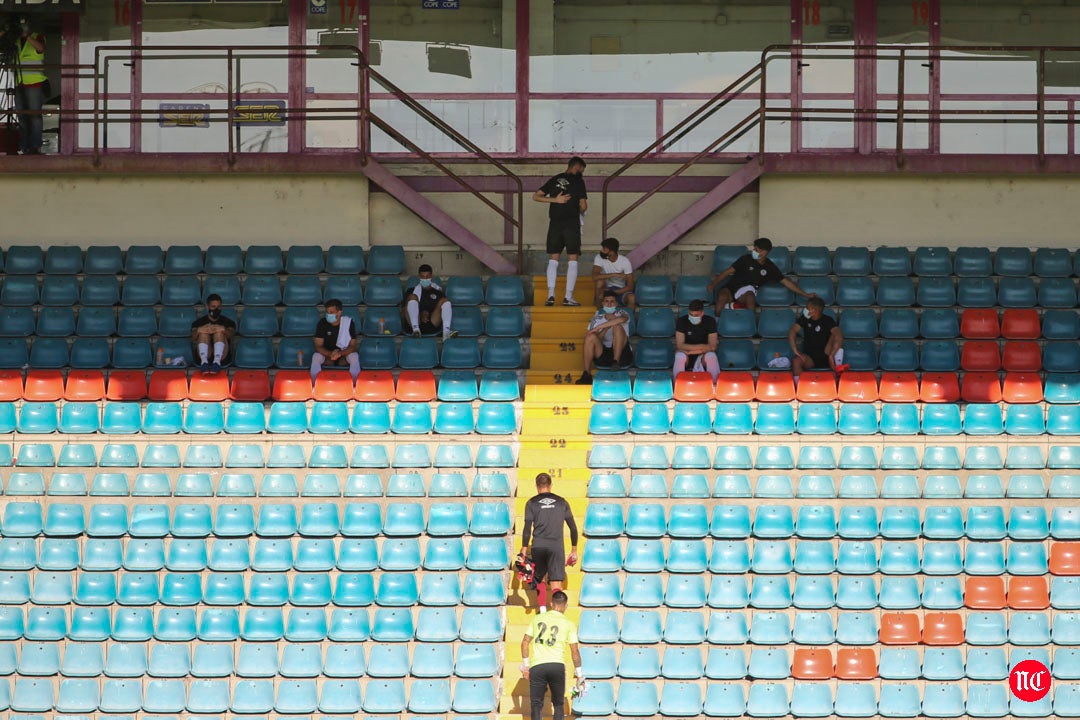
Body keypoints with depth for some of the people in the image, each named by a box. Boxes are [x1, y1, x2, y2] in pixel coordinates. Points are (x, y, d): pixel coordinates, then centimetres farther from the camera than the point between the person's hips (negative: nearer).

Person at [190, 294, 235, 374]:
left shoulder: (228, 322, 19)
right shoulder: (199, 322, 19)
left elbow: (231, 334, -5)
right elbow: (193, 338, -2)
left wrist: (223, 329, -29)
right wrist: (199, 330, -27)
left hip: (222, 356, 0)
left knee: (219, 331, -23)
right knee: (203, 332, -22)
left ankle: (217, 362, -44)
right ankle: (204, 361, -45)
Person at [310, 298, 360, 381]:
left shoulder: (349, 323, -14)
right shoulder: (322, 323, -12)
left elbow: (353, 346, -14)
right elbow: (318, 346, -13)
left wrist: (340, 353, -35)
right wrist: (330, 354, -35)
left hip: (344, 353, -1)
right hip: (327, 353, 1)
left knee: (354, 357, -33)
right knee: (316, 357, -31)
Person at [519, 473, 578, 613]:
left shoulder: (532, 503, 5)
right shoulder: (561, 502, 10)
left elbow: (527, 528, -1)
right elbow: (573, 527, 11)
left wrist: (524, 550, 3)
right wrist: (574, 550, 19)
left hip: (538, 547, 0)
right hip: (556, 546, 0)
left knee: (540, 580, 19)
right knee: (556, 584, -6)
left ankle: (543, 611, 7)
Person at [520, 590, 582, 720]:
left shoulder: (537, 619, 11)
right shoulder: (568, 624, 5)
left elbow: (525, 642, 11)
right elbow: (575, 650, 4)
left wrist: (525, 664, 18)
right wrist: (578, 672, 14)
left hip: (537, 666, 1)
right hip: (557, 665, -1)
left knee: (536, 705, 4)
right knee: (558, 704, 15)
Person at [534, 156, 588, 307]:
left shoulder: (555, 180, 12)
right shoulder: (578, 181, -1)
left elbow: (536, 196, 8)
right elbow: (583, 205, -4)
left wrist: (554, 200, 0)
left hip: (555, 223, 4)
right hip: (572, 223, -4)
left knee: (553, 259, 7)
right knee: (572, 259, 0)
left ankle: (551, 294, -4)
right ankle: (569, 297, -6)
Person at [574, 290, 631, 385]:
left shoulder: (621, 313, 6)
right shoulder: (597, 318, 12)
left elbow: (622, 319, -22)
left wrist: (599, 327, -22)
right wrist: (606, 328, -15)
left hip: (622, 354, -2)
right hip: (603, 355, 2)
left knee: (617, 327, -22)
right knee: (590, 337, -24)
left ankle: (616, 362, -29)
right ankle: (586, 375, -30)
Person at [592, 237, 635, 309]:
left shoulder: (625, 261, -16)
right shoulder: (599, 258, -14)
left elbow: (630, 286, -15)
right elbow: (594, 277, -29)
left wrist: (613, 292, -27)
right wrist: (615, 275, -32)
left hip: (621, 290, -2)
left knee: (632, 298, -33)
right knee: (599, 282, -31)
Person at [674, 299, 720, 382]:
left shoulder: (710, 321, -13)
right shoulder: (681, 321, -14)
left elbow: (712, 347, -17)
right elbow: (680, 345, -19)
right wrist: (702, 346, -24)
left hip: (703, 353, 0)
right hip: (686, 352, 0)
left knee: (711, 357, -33)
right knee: (680, 356, -34)